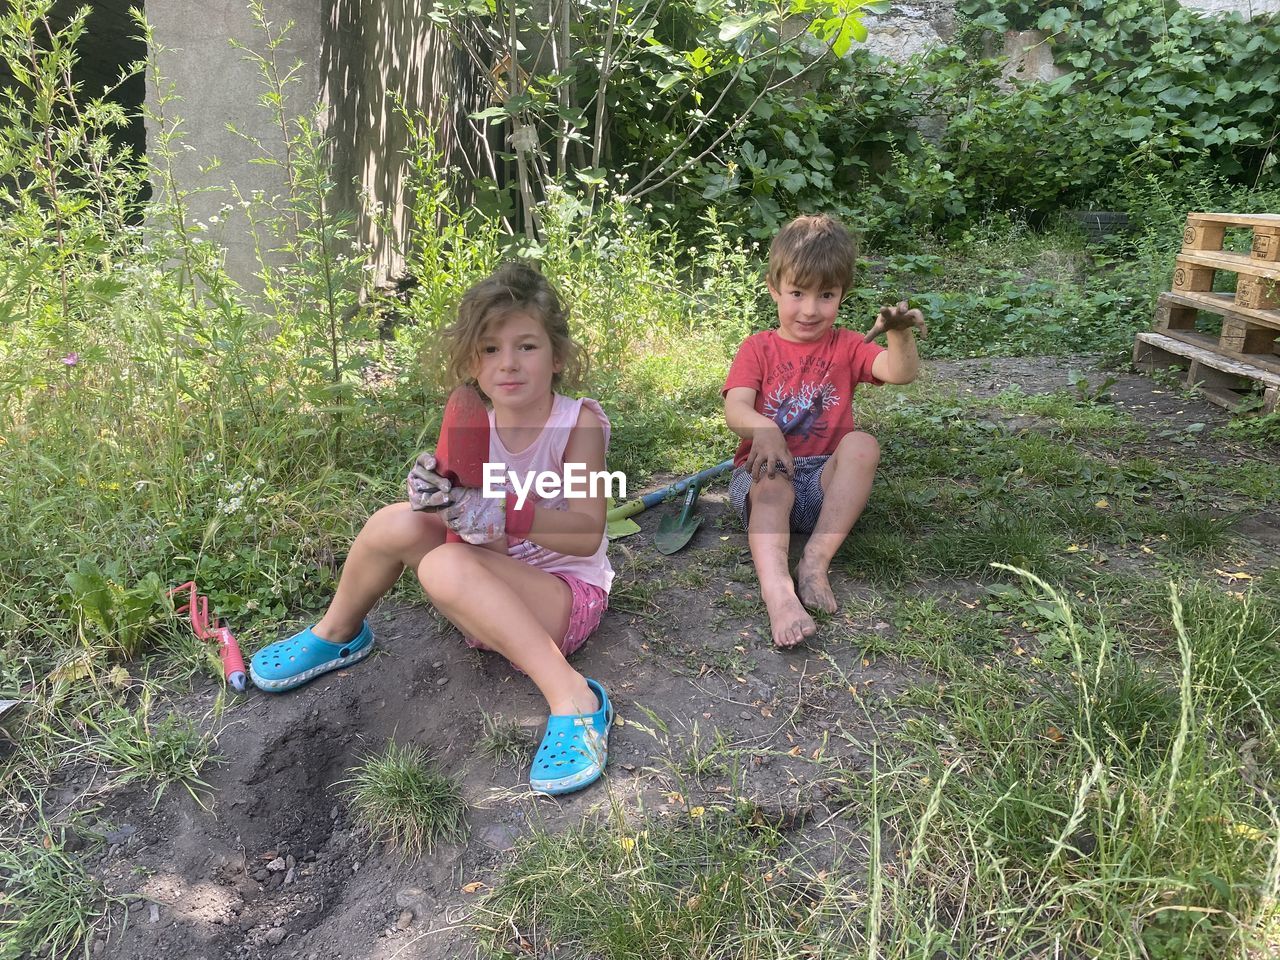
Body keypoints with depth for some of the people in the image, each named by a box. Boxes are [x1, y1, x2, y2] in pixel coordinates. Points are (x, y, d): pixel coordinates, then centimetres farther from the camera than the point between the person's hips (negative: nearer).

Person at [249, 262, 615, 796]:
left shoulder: (579, 422, -14)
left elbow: (587, 533, -22)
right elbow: (464, 520, -4)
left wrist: (504, 515, -37)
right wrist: (436, 493, -26)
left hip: (565, 596, -5)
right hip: (492, 592, 5)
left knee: (446, 566, -31)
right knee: (400, 522, -17)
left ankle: (572, 699, -31)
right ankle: (338, 634, 11)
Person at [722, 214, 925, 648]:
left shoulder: (846, 346, 13)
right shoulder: (757, 348, 9)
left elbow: (901, 373, -7)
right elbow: (735, 408, -9)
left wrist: (900, 335, -31)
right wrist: (763, 429, -34)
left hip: (825, 478, 2)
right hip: (767, 469, -1)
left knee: (862, 444, -29)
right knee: (772, 484, -36)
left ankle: (816, 560, -34)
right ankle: (777, 589, -58)